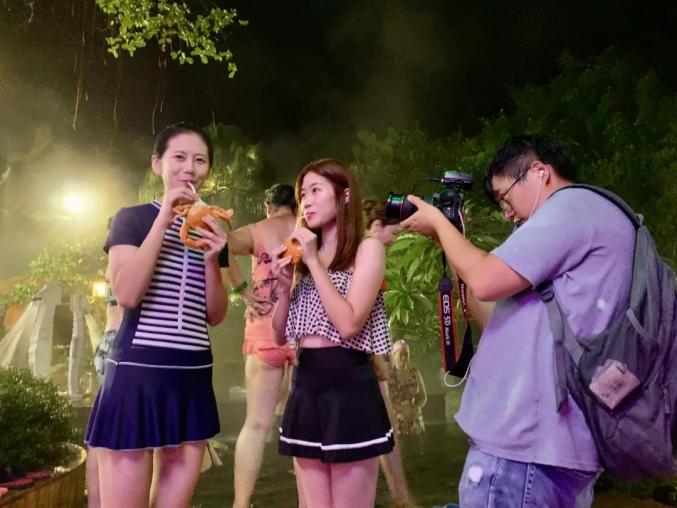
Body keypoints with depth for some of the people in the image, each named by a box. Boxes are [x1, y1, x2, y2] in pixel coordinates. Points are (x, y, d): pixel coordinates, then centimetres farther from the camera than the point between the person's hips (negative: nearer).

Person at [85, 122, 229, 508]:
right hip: (138, 372, -5)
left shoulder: (212, 230, 13)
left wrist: (211, 259, -6)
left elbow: (216, 315, 10)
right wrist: (164, 219, -13)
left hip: (193, 377, 5)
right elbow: (126, 294, -15)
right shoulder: (134, 219, 1)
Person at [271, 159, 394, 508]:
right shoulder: (303, 256, 13)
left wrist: (314, 261, -13)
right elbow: (280, 337, 13)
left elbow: (349, 323, -18)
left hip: (348, 387, -6)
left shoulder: (367, 248, -4)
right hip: (305, 388, 6)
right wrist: (284, 283, -2)